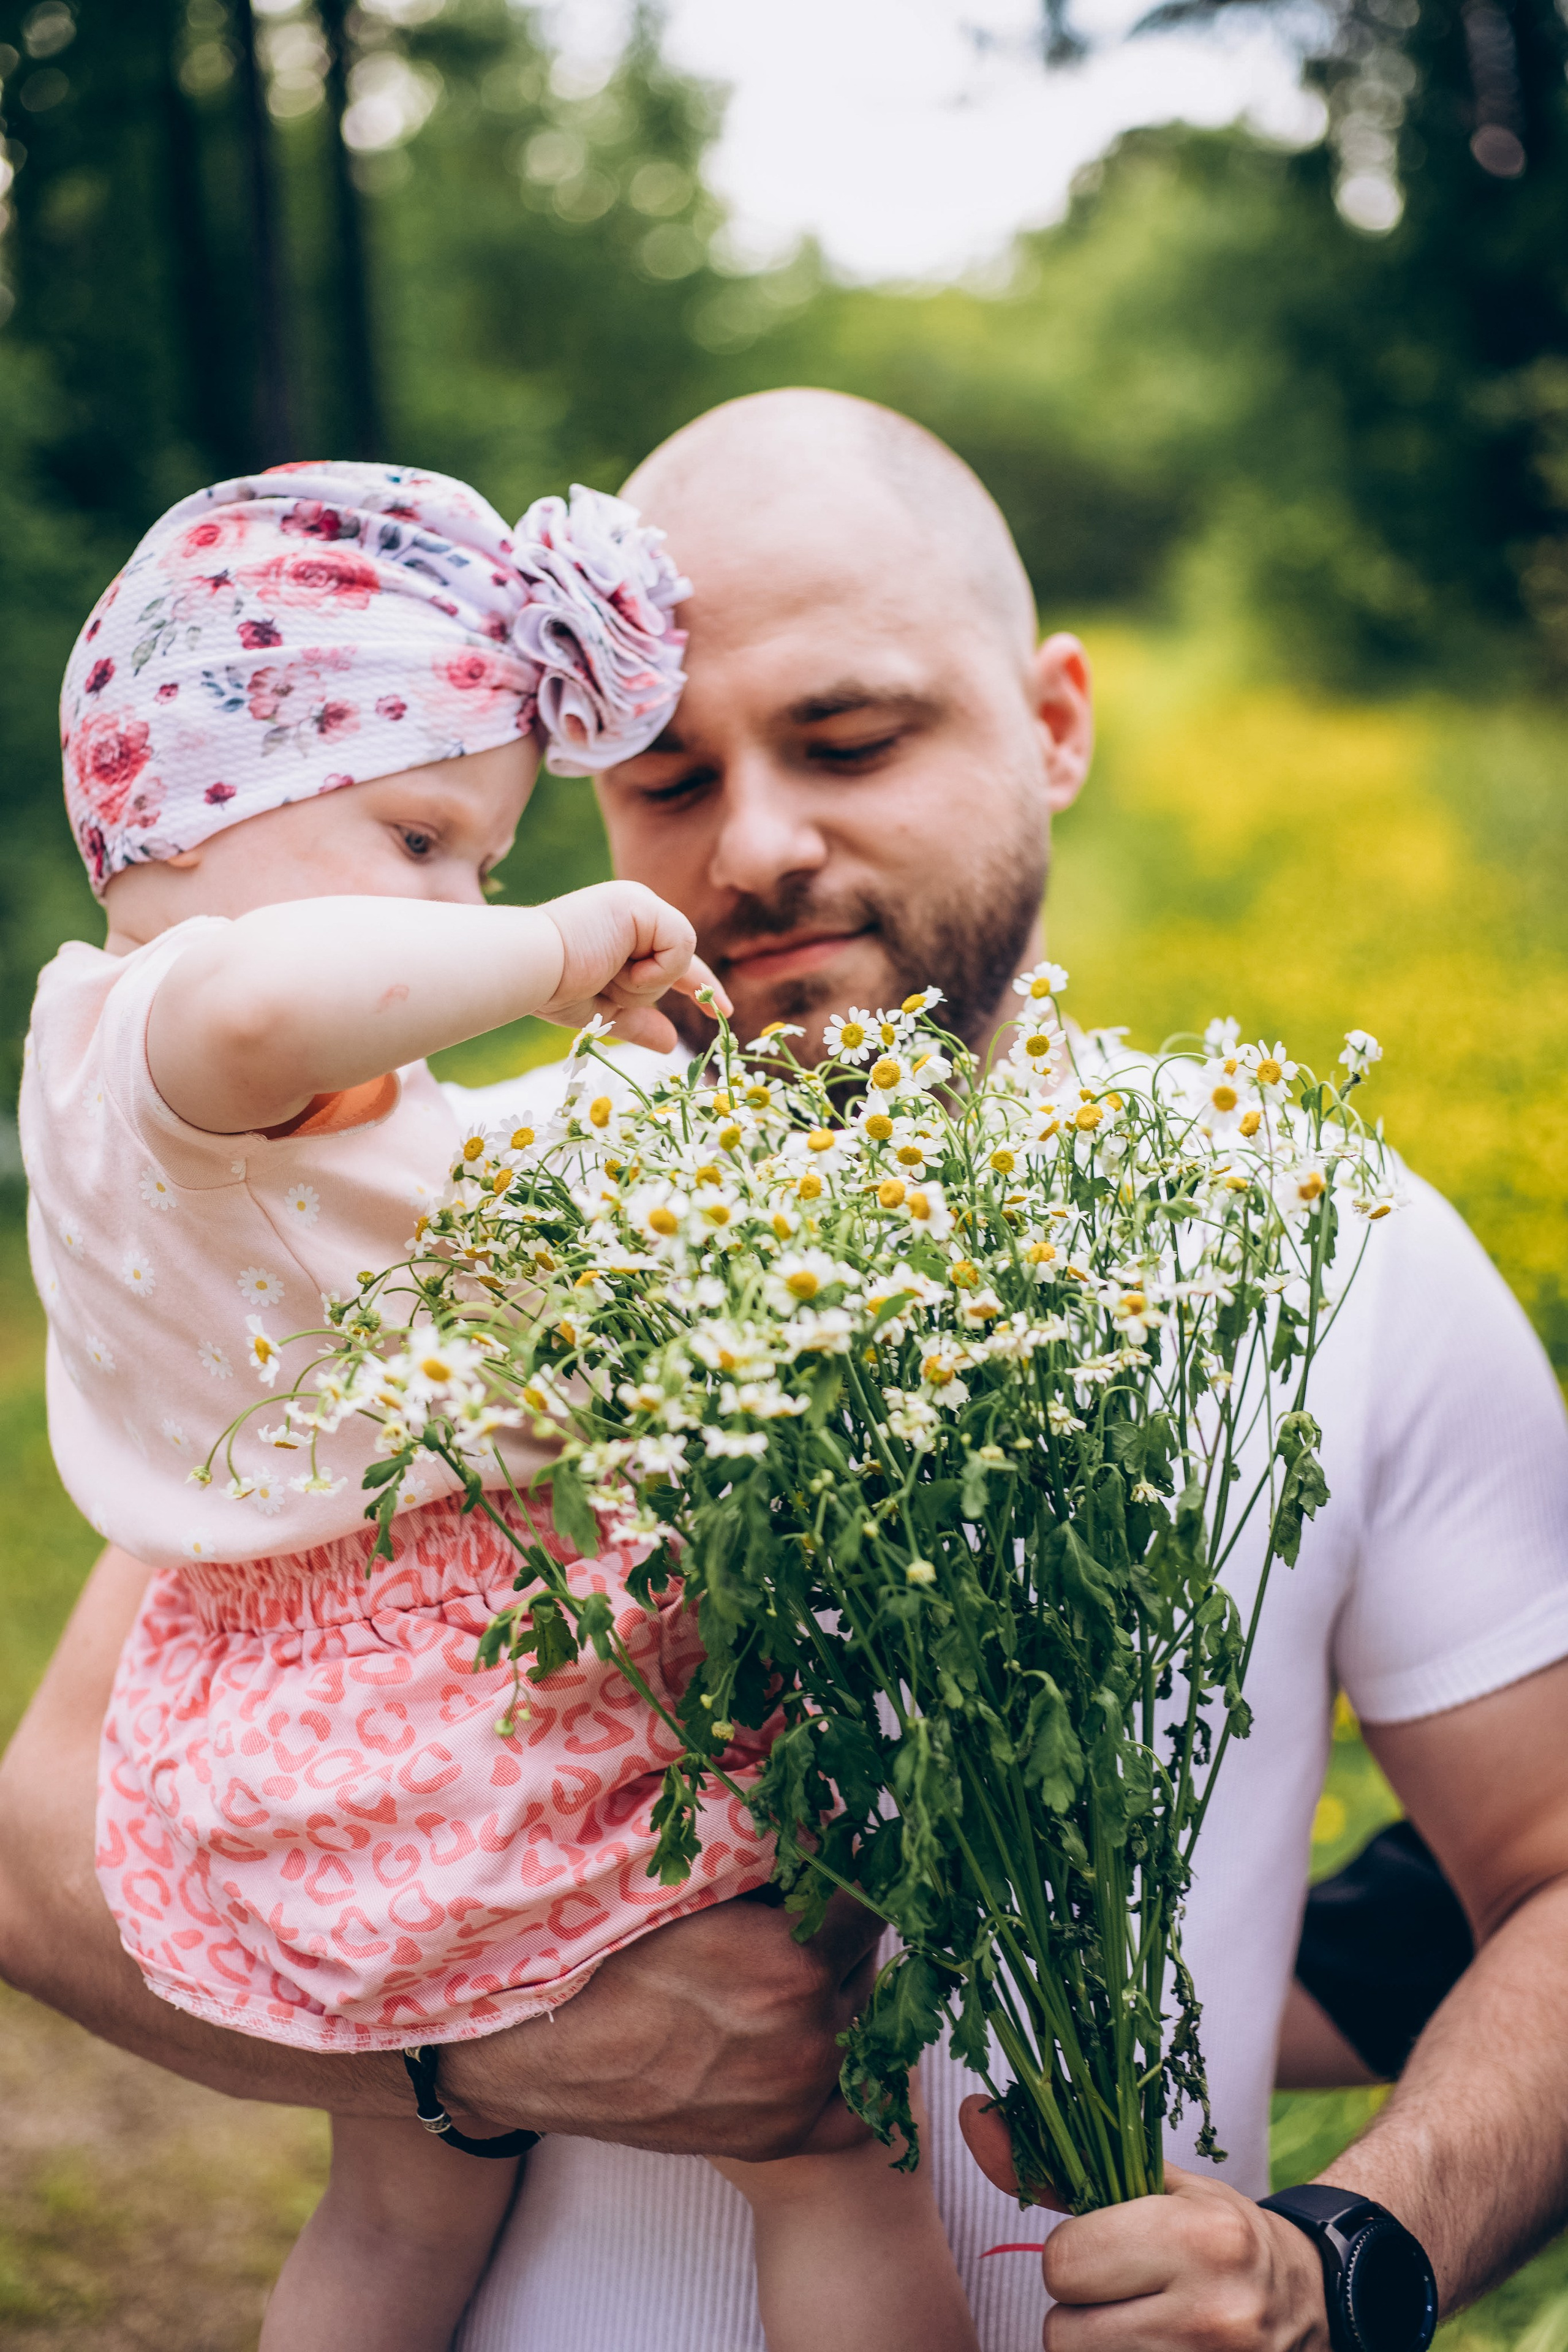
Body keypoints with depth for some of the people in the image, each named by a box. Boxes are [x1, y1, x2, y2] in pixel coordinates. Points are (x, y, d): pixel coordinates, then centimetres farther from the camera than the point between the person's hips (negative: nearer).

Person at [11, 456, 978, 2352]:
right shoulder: (154, 1050, -20)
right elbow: (258, 1001, -48)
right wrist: (551, 951, -33)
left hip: (269, 1746, 11)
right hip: (466, 1748, -11)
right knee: (829, 2133, 3)